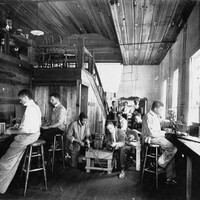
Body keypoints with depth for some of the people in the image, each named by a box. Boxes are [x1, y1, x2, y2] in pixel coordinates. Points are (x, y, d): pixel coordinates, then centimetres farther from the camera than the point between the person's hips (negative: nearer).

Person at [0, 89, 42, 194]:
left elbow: (25, 130, -25)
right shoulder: (35, 107, 9)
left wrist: (11, 132, -13)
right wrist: (17, 127, 15)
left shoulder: (30, 109, -22)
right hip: (35, 133, 9)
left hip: (28, 136, -9)